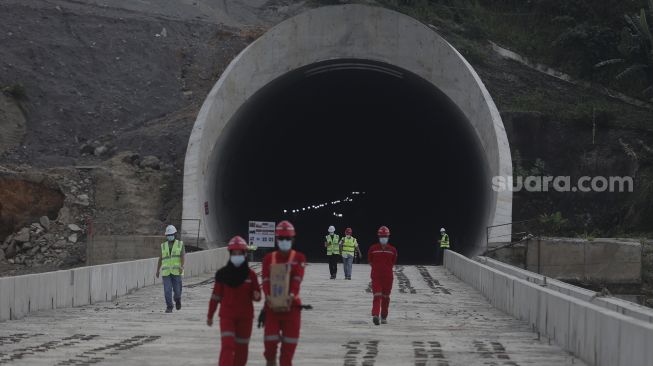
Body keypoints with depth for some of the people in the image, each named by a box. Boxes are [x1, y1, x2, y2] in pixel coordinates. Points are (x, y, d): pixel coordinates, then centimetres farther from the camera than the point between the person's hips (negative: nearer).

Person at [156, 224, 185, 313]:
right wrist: (157, 270, 7)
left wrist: (181, 266, -27)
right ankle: (169, 307, -4)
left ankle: (177, 299, 32)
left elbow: (183, 256, -10)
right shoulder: (164, 246, 11)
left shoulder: (180, 244, 3)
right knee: (167, 290, -9)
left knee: (177, 289, 0)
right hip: (166, 271, 2)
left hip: (176, 271, -2)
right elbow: (160, 258, 13)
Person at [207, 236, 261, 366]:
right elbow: (216, 296, 6)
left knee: (241, 347, 11)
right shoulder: (222, 274, -2)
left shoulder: (251, 274, -1)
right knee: (227, 346, -14)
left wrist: (256, 296, -18)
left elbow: (257, 295, 7)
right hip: (227, 315, -2)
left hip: (245, 316, 2)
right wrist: (210, 315, 10)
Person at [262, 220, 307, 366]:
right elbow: (266, 280, -5)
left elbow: (297, 279, -11)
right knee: (270, 343, -4)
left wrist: (291, 296, -29)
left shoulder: (299, 258, 2)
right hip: (272, 305, 1)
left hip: (291, 305, -1)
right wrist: (268, 297, -24)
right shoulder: (268, 258, 6)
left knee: (288, 347, 1)